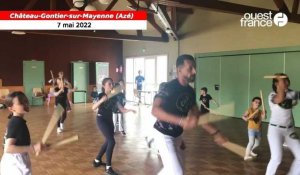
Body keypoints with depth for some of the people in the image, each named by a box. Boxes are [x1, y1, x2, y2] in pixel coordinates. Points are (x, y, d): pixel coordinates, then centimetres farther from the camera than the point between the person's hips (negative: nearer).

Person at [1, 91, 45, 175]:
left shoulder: (15, 121, 7)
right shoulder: (17, 123, -22)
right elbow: (8, 148, -31)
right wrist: (32, 148, -34)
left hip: (15, 163, 10)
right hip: (16, 165, -10)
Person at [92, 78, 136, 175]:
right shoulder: (101, 95, -12)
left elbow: (121, 109, -2)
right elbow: (93, 108, -23)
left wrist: (130, 110, -21)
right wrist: (101, 100, -38)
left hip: (109, 120, 7)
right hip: (101, 120, -7)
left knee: (108, 142, 15)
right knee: (112, 141, -15)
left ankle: (97, 161, 36)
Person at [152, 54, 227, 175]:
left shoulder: (190, 91, 0)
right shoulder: (169, 87, -24)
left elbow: (197, 116, 6)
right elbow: (155, 110, -39)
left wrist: (215, 133, -3)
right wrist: (181, 121, -50)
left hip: (177, 135, 8)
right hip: (164, 135, -8)